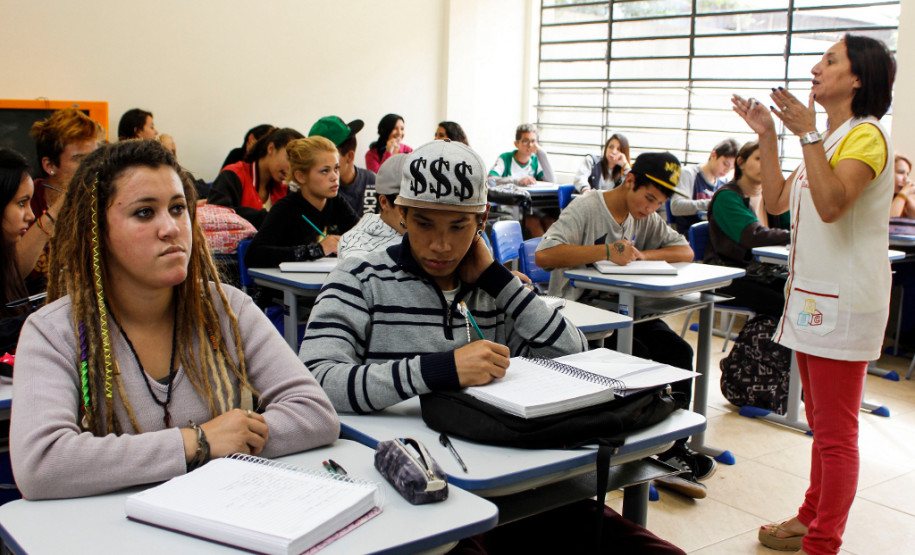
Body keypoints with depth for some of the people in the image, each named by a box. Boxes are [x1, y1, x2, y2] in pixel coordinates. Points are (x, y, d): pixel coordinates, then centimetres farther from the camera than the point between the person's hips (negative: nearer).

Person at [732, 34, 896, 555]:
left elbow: (832, 205, -27)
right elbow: (777, 201, 15)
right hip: (811, 295, 10)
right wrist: (768, 137, 9)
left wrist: (808, 134, -26)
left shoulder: (866, 136, -11)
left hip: (844, 304, -10)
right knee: (821, 423, 19)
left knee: (836, 432, -3)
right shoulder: (829, 138, 19)